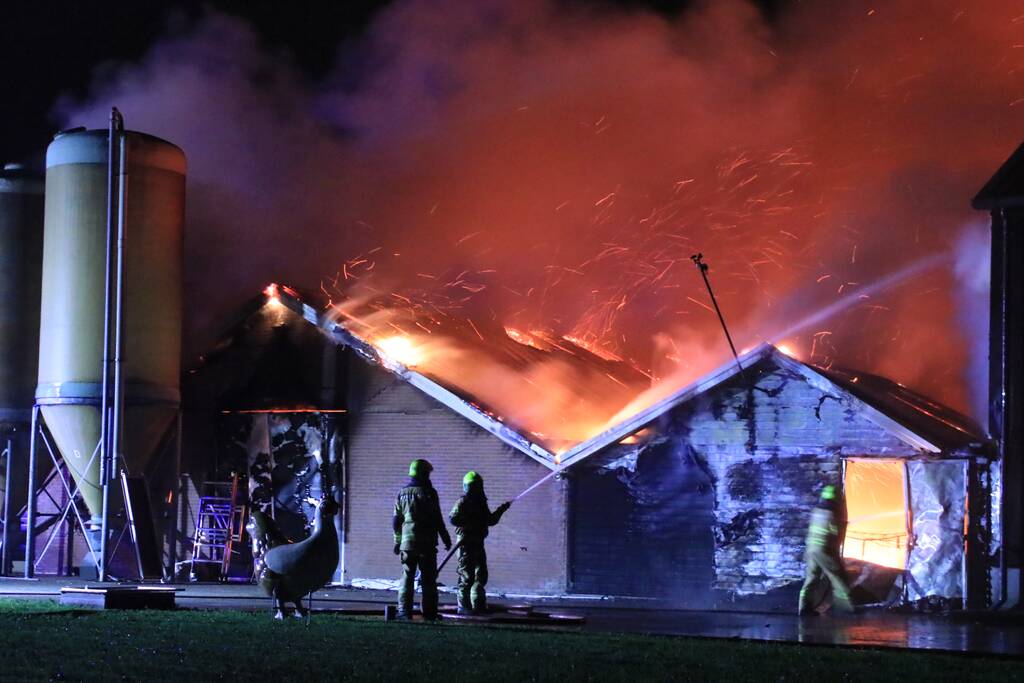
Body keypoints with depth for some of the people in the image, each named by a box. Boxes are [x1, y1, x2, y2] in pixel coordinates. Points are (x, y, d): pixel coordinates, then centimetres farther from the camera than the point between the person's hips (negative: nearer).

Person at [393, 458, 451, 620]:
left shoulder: (402, 493, 7)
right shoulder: (429, 492, -6)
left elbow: (396, 520, 10)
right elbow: (437, 519, -7)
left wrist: (397, 541, 19)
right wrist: (446, 538, 2)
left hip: (407, 541, 3)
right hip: (427, 543, -3)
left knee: (407, 577, 5)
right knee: (428, 578, 3)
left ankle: (404, 610, -1)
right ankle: (429, 611, 4)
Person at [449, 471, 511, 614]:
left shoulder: (480, 503, 16)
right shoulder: (463, 502, -9)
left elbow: (490, 520, 23)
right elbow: (452, 518, -20)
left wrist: (500, 510, 13)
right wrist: (471, 522, -26)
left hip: (478, 542, 9)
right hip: (466, 542, -9)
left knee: (481, 575, 11)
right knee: (467, 575, -7)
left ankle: (478, 605, 18)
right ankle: (463, 605, -1)